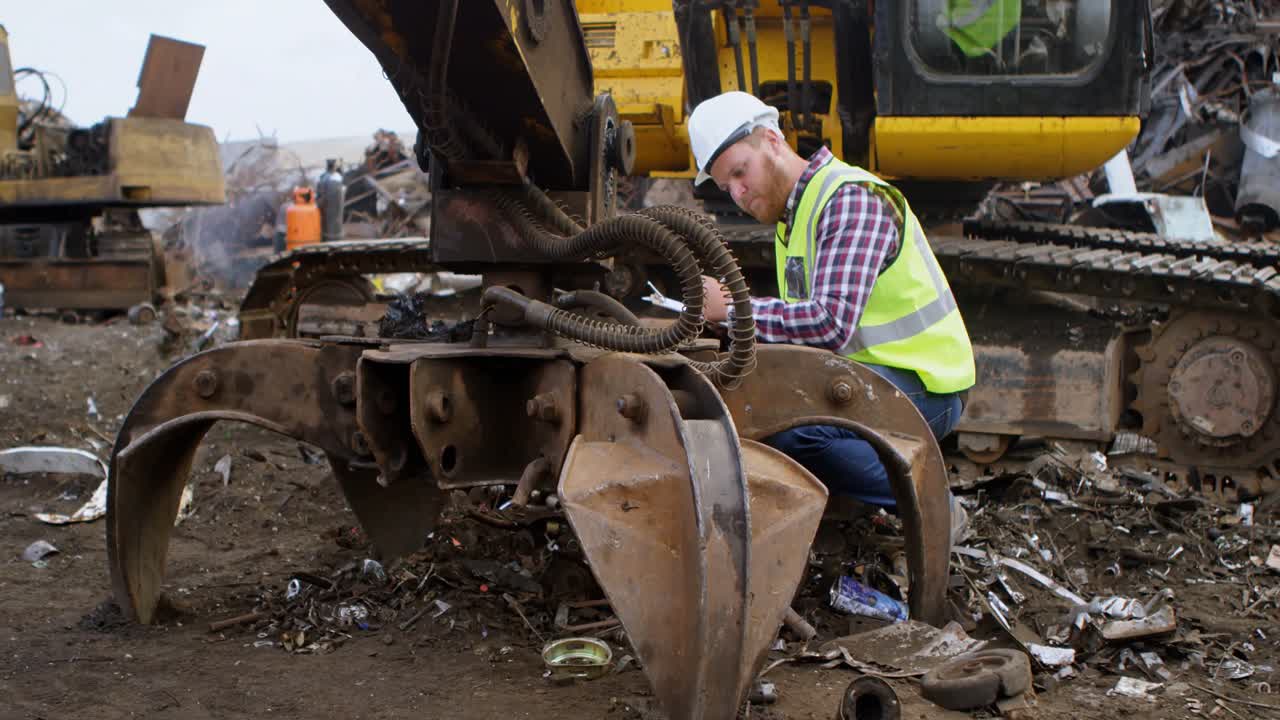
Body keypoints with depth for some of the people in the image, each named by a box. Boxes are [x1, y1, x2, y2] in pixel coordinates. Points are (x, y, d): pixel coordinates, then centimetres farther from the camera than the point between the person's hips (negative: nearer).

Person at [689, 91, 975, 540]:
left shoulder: (850, 199, -18)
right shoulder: (793, 209, 15)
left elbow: (831, 324, -30)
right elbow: (805, 320, 13)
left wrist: (732, 309, -22)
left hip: (919, 386, -10)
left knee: (784, 424, -32)